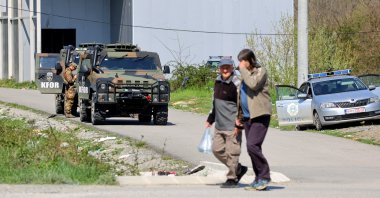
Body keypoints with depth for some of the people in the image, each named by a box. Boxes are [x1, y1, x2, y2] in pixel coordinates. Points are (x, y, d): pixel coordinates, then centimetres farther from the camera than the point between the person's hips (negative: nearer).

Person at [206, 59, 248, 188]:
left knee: (231, 152, -4)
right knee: (217, 150, 11)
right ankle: (239, 169, 24)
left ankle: (232, 178, 7)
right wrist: (210, 119, 26)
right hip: (219, 126, 9)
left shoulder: (236, 84, -13)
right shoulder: (218, 82, 12)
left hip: (232, 126, -9)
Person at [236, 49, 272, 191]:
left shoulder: (260, 71, -5)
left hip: (260, 115, -8)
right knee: (252, 148, 5)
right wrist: (239, 115, 21)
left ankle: (264, 176, -11)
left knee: (252, 146, -19)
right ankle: (259, 179, 9)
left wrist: (243, 70, -13)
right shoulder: (246, 74, 19)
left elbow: (253, 85, -24)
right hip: (248, 116, 8)